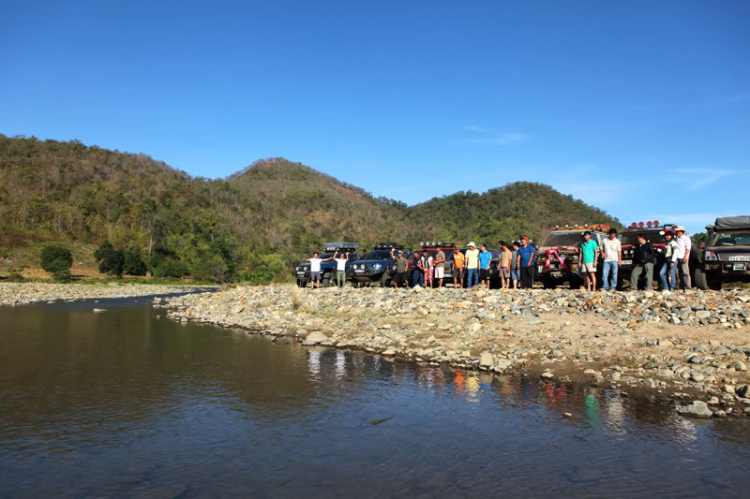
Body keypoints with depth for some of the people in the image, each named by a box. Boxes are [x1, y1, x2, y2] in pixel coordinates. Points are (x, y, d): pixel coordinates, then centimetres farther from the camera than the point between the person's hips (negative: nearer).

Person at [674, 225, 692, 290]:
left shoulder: (686, 238, -2)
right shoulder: (677, 239, 19)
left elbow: (688, 248, -9)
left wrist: (685, 257, -18)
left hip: (683, 258, -7)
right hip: (678, 257, 7)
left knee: (685, 272, -10)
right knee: (680, 273, 8)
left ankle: (688, 286, -10)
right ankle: (682, 286, 11)